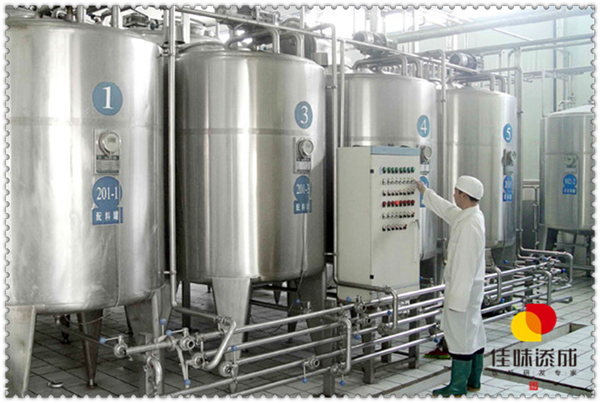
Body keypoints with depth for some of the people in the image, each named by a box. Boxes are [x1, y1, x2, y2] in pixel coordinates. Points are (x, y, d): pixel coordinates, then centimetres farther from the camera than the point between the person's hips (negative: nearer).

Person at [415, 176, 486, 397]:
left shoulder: (470, 225, -24)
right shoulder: (472, 215, 6)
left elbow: (465, 264, -26)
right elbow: (447, 209, 25)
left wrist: (456, 297, -24)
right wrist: (425, 192, 34)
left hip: (464, 287, -10)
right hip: (472, 287, 10)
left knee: (461, 333, -2)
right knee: (473, 332, 16)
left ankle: (458, 386, 8)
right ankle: (473, 381, 27)